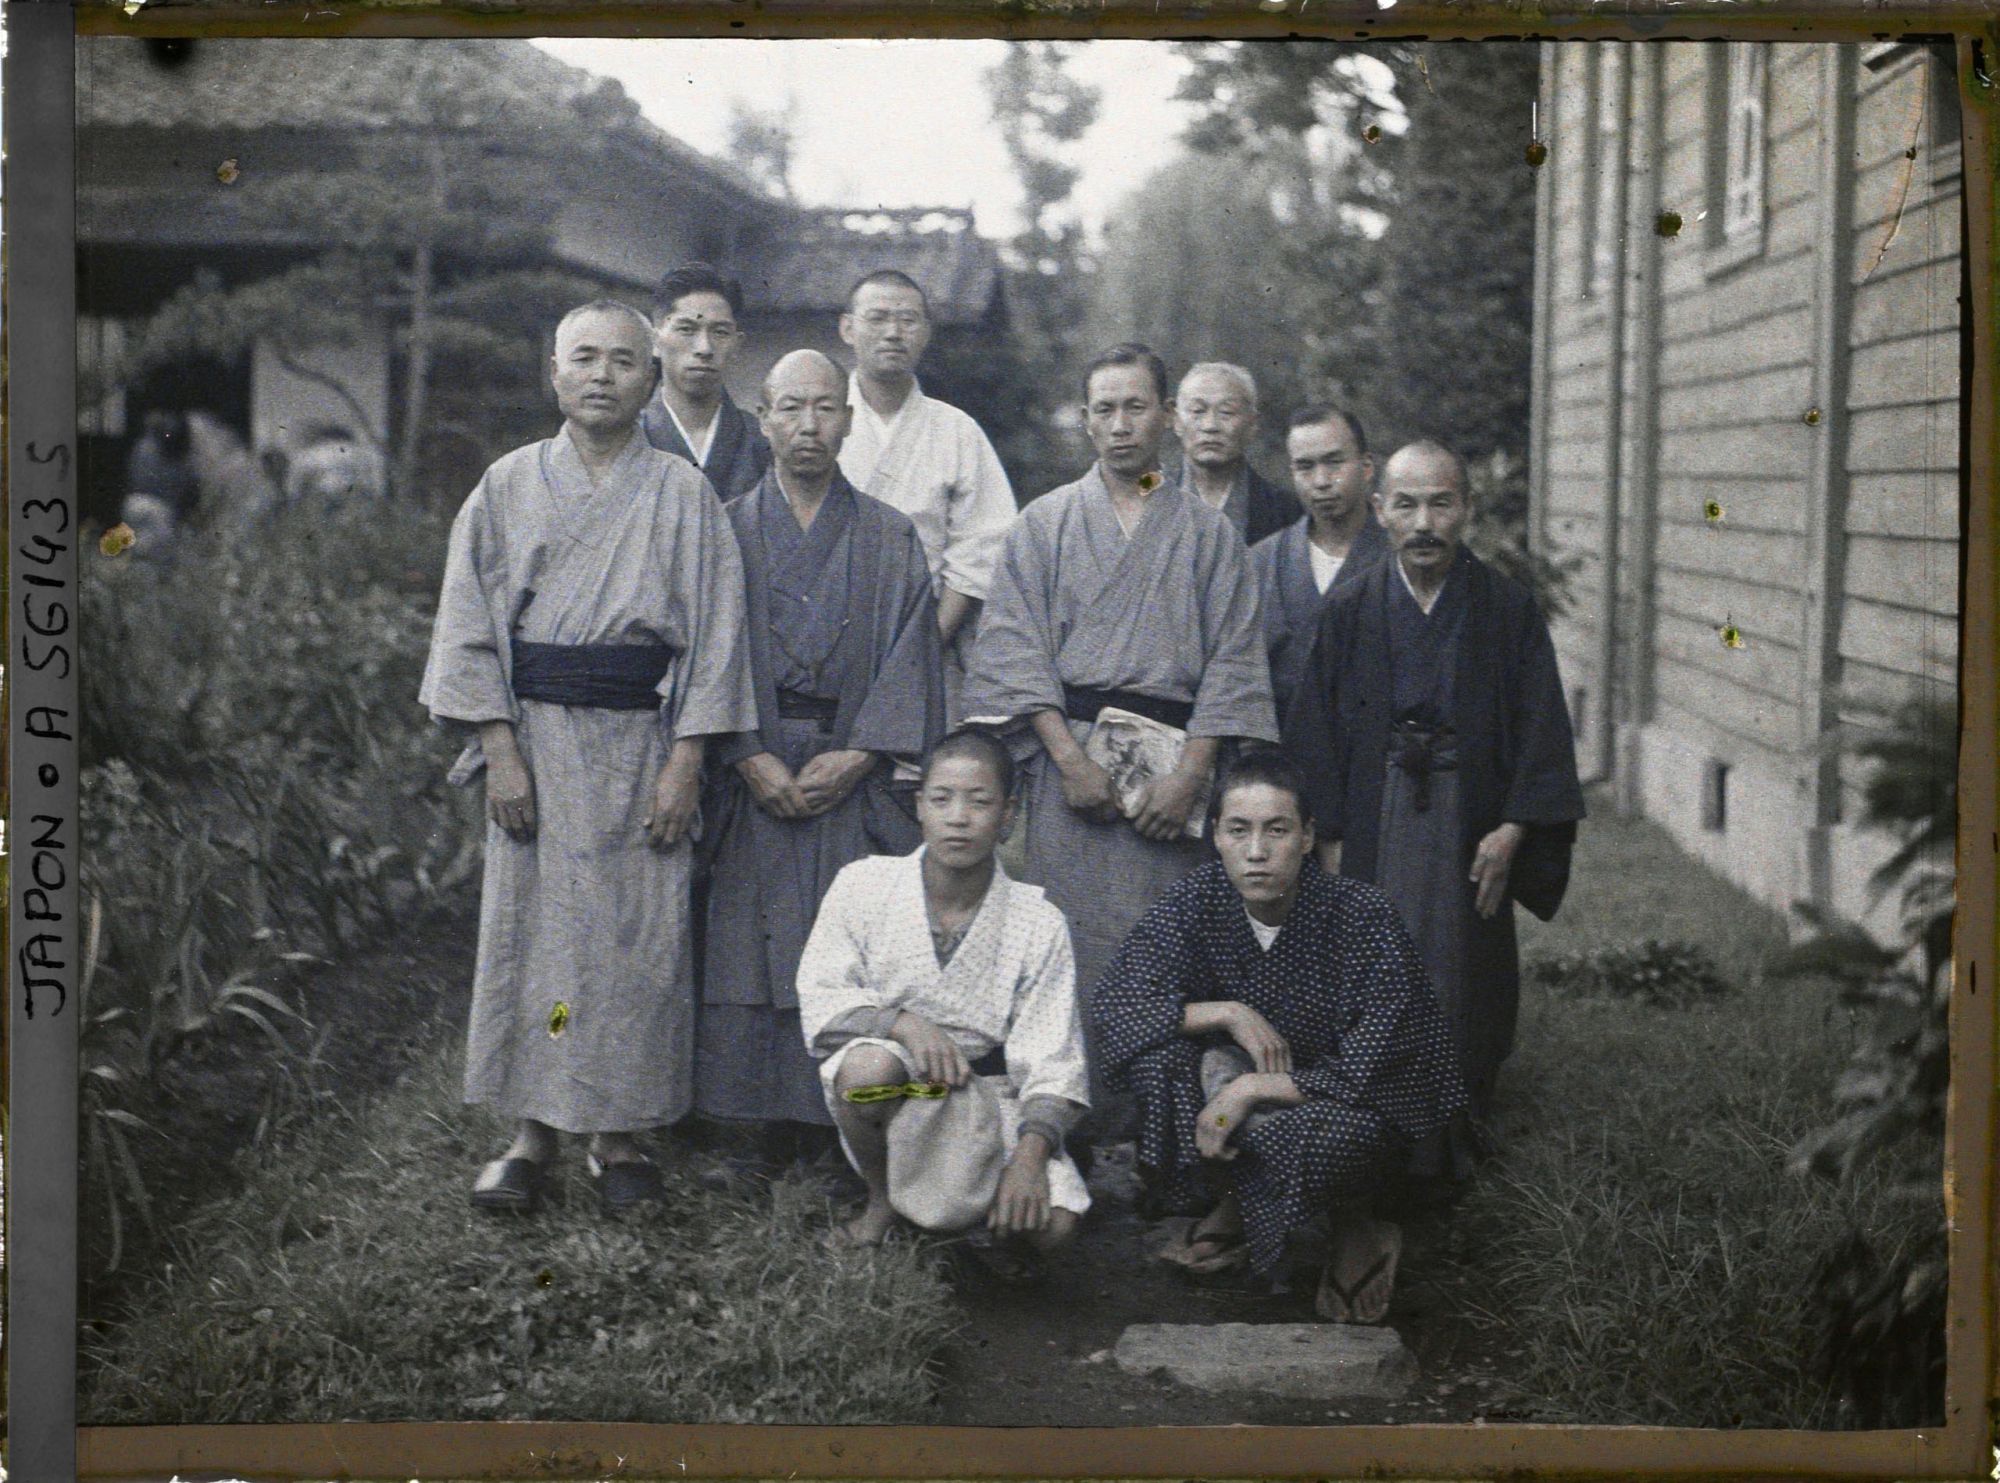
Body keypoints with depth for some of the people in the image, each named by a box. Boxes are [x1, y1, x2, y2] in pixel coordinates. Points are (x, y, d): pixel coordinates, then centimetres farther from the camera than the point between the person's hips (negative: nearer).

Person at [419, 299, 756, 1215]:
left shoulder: (683, 497, 5)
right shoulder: (510, 486, 6)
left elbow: (714, 634, 1)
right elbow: (471, 624, 3)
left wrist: (685, 761, -7)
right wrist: (499, 749, -6)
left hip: (642, 740, 0)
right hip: (535, 735, 1)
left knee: (637, 935, 0)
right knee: (532, 926, 0)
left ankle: (619, 1136, 11)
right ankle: (532, 1133, 9)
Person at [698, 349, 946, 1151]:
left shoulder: (892, 540, 9)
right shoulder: (726, 532, 8)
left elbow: (908, 657, 2)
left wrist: (857, 757, -10)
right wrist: (750, 758, -11)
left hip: (856, 775, 0)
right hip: (753, 774, 0)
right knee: (753, 948, -3)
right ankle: (775, 1117, 4)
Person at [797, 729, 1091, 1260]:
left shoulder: (1039, 924, -4)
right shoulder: (864, 886, -4)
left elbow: (1051, 1061, -6)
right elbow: (818, 1005, -7)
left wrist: (1031, 1152, -24)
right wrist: (903, 1022, -25)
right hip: (892, 1096, 0)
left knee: (1051, 1225, -23)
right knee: (869, 1066, -36)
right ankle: (881, 1201, -5)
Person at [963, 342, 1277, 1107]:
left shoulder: (1209, 534, 11)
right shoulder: (1045, 523, 11)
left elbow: (1233, 662, 4)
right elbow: (1015, 649, 2)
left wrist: (1190, 773, -9)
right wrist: (1070, 758, -10)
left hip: (1172, 761, 0)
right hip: (1068, 749, 0)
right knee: (1070, 939, -6)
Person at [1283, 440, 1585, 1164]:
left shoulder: (1507, 609, -1)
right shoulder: (1348, 612, 2)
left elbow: (1539, 725, -1)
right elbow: (1315, 729, 4)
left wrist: (1512, 829, -9)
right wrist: (1329, 836, -2)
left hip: (1471, 829, 0)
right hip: (1374, 826, 0)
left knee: (1464, 987, 4)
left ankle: (1456, 1150, 16)